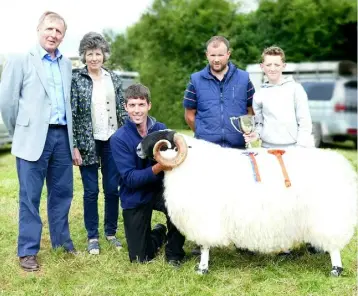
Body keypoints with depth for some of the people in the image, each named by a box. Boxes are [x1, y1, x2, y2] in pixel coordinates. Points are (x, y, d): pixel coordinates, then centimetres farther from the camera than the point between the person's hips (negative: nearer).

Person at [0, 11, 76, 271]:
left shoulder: (66, 64, 12)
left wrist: (68, 132, 12)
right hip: (34, 137, -5)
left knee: (63, 192, 12)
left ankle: (62, 241, 27)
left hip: (62, 135, 5)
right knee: (30, 196, 2)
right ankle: (28, 251, 11)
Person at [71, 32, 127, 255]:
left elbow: (122, 110, 9)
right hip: (88, 142, -3)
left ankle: (111, 232, 22)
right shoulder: (76, 79, -4)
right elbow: (71, 114, -6)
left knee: (112, 189, 7)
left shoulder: (114, 78, 7)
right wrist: (74, 146, -11)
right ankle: (93, 236, 16)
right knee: (91, 191, 4)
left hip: (112, 141, 3)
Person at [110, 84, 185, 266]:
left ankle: (174, 253, -5)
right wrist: (157, 168, -36)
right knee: (139, 258, 4)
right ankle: (159, 233, 39)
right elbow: (130, 178, -21)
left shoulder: (161, 129, -7)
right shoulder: (119, 138, -16)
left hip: (159, 188, 1)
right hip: (135, 197, -1)